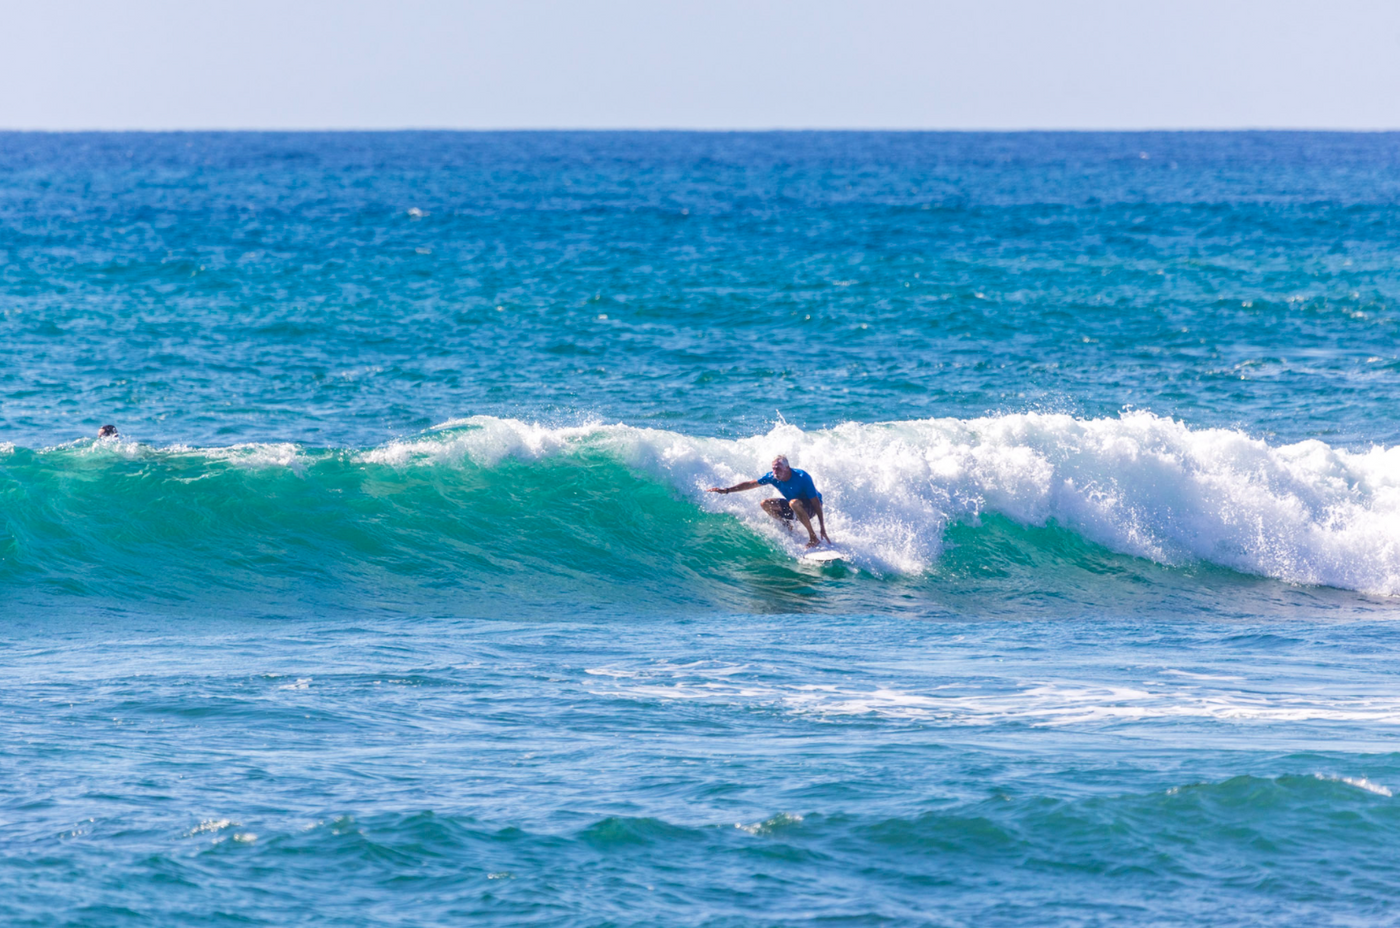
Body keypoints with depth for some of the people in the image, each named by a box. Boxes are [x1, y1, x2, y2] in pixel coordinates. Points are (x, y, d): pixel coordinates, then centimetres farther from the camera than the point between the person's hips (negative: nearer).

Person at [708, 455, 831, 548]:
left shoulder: (802, 478, -30)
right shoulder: (772, 477, -14)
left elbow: (816, 502, -28)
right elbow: (750, 484, -3)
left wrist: (823, 529, -31)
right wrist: (726, 490, -6)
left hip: (810, 507, -6)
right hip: (794, 508, 6)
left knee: (794, 503, -40)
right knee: (765, 504, -11)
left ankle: (813, 538, -29)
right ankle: (789, 528, -1)